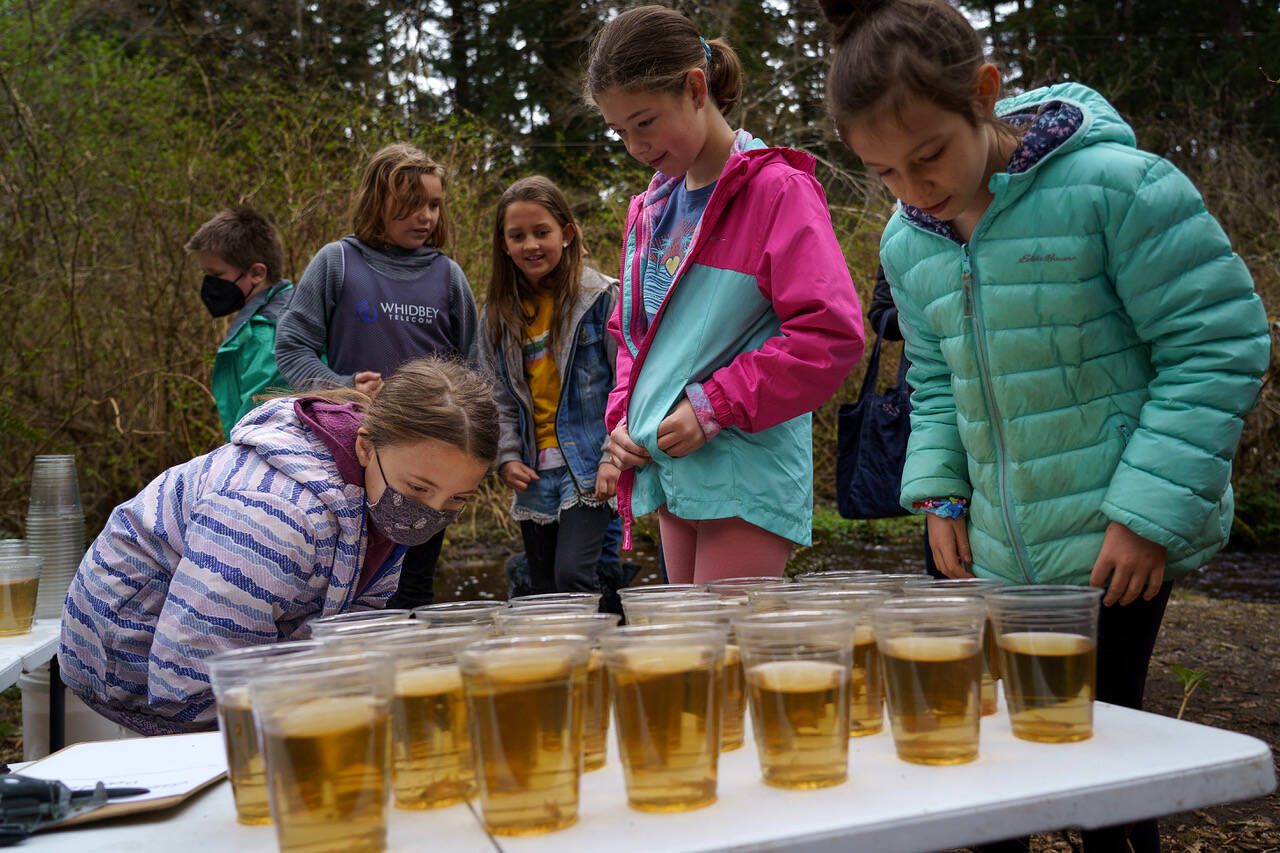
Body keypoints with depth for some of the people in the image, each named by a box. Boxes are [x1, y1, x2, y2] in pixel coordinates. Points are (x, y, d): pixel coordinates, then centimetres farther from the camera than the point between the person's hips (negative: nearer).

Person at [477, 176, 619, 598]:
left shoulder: (601, 298, -4)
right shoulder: (499, 314, 10)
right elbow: (498, 397, 13)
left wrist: (615, 457, -12)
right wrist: (506, 456, 1)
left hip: (589, 467, -5)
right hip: (533, 475, 5)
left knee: (572, 577, -17)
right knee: (544, 590, 9)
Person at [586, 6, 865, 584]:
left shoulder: (776, 190, -9)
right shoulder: (650, 210, 14)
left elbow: (831, 333, -18)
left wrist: (714, 406, -18)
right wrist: (622, 417, 6)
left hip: (747, 478, -7)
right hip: (671, 472, 8)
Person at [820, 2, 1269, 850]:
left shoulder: (1117, 185, -17)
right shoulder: (907, 243, 2)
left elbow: (1219, 344, -14)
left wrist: (1150, 509, -17)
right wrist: (941, 491, 2)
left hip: (1116, 547, -5)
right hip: (1003, 552, 6)